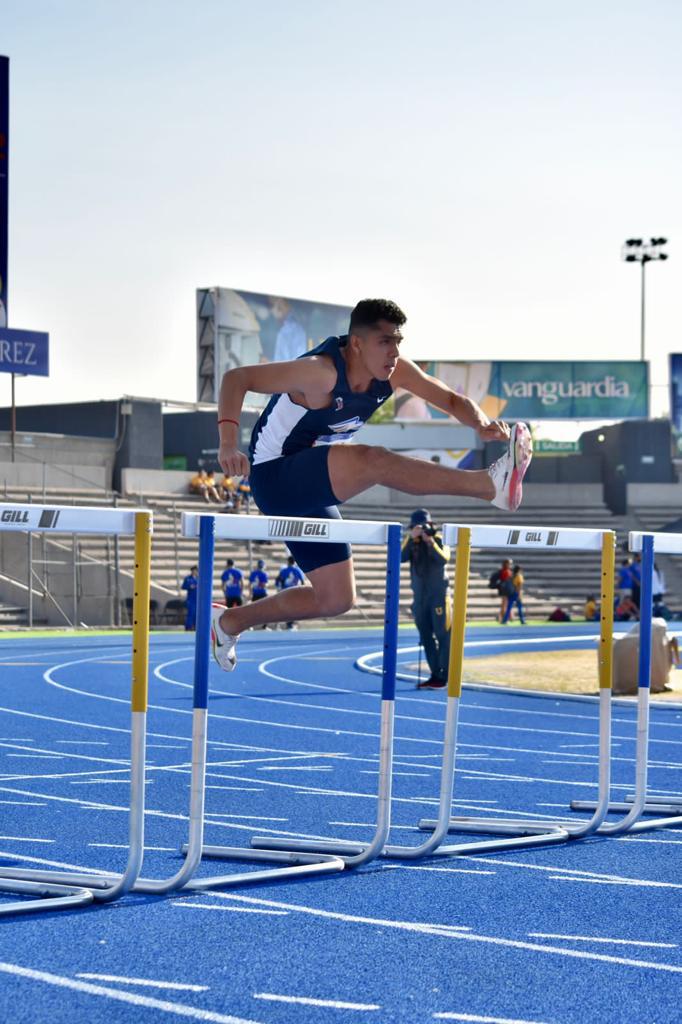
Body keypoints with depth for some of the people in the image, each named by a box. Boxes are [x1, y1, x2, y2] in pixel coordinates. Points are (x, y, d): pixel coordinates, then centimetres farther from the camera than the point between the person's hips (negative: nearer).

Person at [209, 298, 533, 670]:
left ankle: (229, 622, 25)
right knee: (372, 461, -33)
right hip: (274, 476, -8)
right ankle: (492, 484, -41)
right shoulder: (321, 372, -26)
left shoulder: (394, 371, -6)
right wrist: (228, 444, -41)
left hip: (311, 492, 8)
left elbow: (452, 400, 3)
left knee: (336, 599, 10)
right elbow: (236, 378, -26)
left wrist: (481, 423, -21)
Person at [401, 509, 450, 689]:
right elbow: (402, 558, -12)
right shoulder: (411, 541, 7)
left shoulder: (439, 540, -2)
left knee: (442, 635, -7)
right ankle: (435, 674, 11)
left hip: (438, 594, -5)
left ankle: (444, 675, -4)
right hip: (420, 595, 5)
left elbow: (443, 559, -19)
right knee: (426, 637, 6)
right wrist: (411, 538, -21)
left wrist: (430, 541, -25)